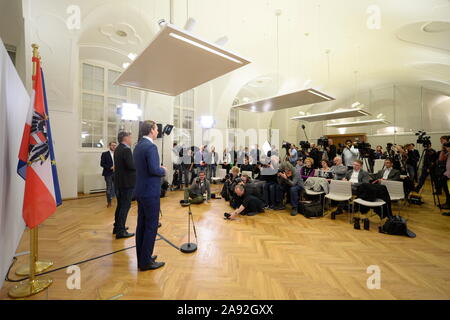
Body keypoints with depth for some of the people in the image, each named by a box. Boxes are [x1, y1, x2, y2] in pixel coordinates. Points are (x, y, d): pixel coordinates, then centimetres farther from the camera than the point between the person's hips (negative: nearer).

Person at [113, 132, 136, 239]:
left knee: (120, 205, 20)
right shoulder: (126, 149, -17)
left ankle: (117, 227, 32)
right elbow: (131, 166, -25)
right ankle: (120, 231, 5)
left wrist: (136, 164, 7)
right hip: (127, 182, -10)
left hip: (119, 182, 10)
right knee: (125, 206, -2)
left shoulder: (117, 149, 13)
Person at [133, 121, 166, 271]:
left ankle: (142, 258, 29)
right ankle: (146, 261, 13)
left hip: (141, 191, 10)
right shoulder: (151, 146, -17)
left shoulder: (138, 146, 12)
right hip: (150, 192, -10)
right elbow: (154, 169, -25)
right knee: (151, 226, 1)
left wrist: (159, 168, 13)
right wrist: (163, 170, -6)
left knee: (142, 225, 16)